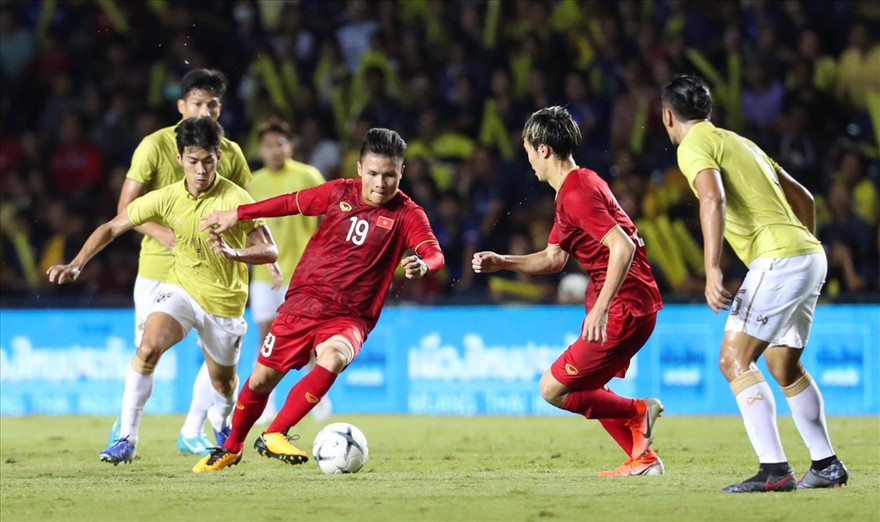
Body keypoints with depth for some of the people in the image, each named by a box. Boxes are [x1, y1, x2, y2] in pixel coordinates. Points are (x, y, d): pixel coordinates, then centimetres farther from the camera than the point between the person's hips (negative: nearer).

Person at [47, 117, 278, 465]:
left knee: (222, 382, 14)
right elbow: (112, 227, -4)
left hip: (225, 302, -1)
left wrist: (234, 253, -38)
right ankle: (127, 439, -19)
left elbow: (269, 251, -19)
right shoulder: (167, 199, -11)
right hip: (181, 289, 1)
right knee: (148, 348, -25)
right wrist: (76, 265, -15)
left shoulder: (235, 199, -19)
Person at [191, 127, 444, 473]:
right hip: (303, 301, 3)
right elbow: (291, 203, 15)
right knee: (262, 378, 8)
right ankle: (231, 448, 35)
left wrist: (422, 265, -47)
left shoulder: (407, 214, -8)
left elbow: (434, 253, -23)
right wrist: (237, 214, 19)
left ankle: (273, 436, -27)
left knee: (332, 359, -34)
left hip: (349, 317, -3)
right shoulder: (340, 193, 1)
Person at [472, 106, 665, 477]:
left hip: (625, 307, -10)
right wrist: (501, 262, 12)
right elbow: (553, 258, 24)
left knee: (554, 389, -7)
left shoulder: (577, 193, -17)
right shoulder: (571, 189, 17)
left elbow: (623, 248, -27)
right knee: (582, 388, 19)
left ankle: (638, 412, 1)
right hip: (624, 305, 10)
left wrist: (600, 308, -29)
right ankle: (643, 460, 17)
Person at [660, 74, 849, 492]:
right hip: (810, 255, 9)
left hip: (779, 258, -9)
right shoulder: (740, 143, 25)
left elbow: (713, 199, -22)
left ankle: (774, 470, -21)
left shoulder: (694, 146, -2)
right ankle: (827, 466, 25)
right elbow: (802, 198, 28)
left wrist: (712, 271, -28)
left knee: (735, 360, -11)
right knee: (784, 367, 20)